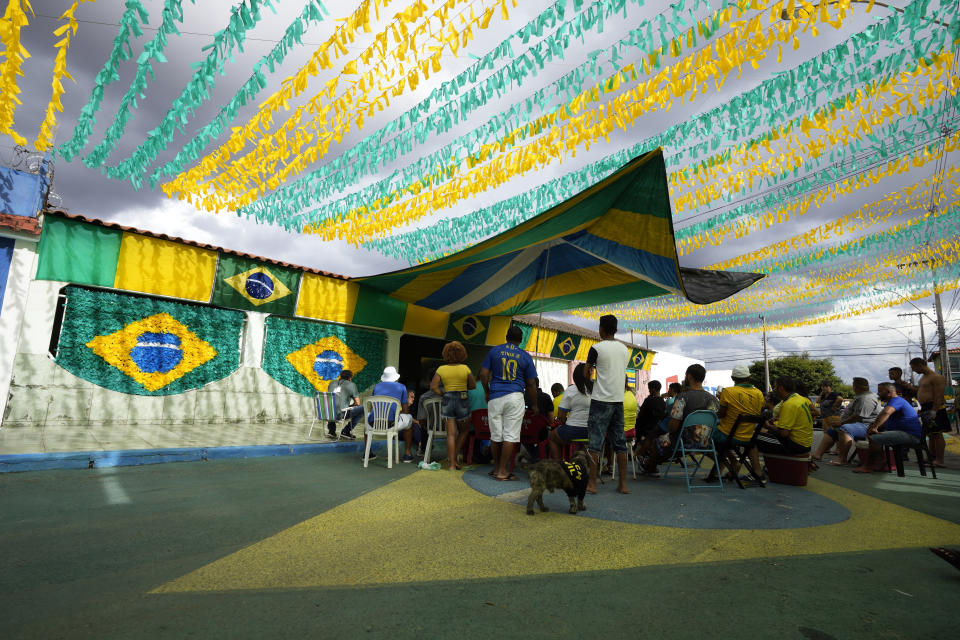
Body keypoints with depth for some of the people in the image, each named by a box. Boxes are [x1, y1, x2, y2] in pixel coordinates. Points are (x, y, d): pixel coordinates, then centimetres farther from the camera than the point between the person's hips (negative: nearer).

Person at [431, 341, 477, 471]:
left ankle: (452, 464, 4)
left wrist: (443, 393, 5)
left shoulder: (441, 369, -2)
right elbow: (473, 385, 3)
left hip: (447, 401, 1)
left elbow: (433, 387, -7)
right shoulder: (465, 368, -5)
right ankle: (454, 456, 14)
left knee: (451, 434, 4)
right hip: (462, 401, -1)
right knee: (464, 431, 19)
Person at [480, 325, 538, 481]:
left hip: (495, 397, 2)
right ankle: (502, 471, 2)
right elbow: (531, 384, 6)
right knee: (511, 435, 1)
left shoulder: (494, 351, 7)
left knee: (495, 435, 10)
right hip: (514, 397, -2)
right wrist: (534, 405, 16)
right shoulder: (525, 356, 5)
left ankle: (496, 468, 22)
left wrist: (487, 392, 18)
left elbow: (483, 374, 4)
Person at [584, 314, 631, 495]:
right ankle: (623, 483, 13)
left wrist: (590, 373, 21)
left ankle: (592, 483, -1)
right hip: (619, 399, 6)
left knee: (595, 441, -2)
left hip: (601, 400, -6)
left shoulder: (597, 348, -8)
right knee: (619, 441, 10)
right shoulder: (625, 349, 10)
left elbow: (586, 374, 0)